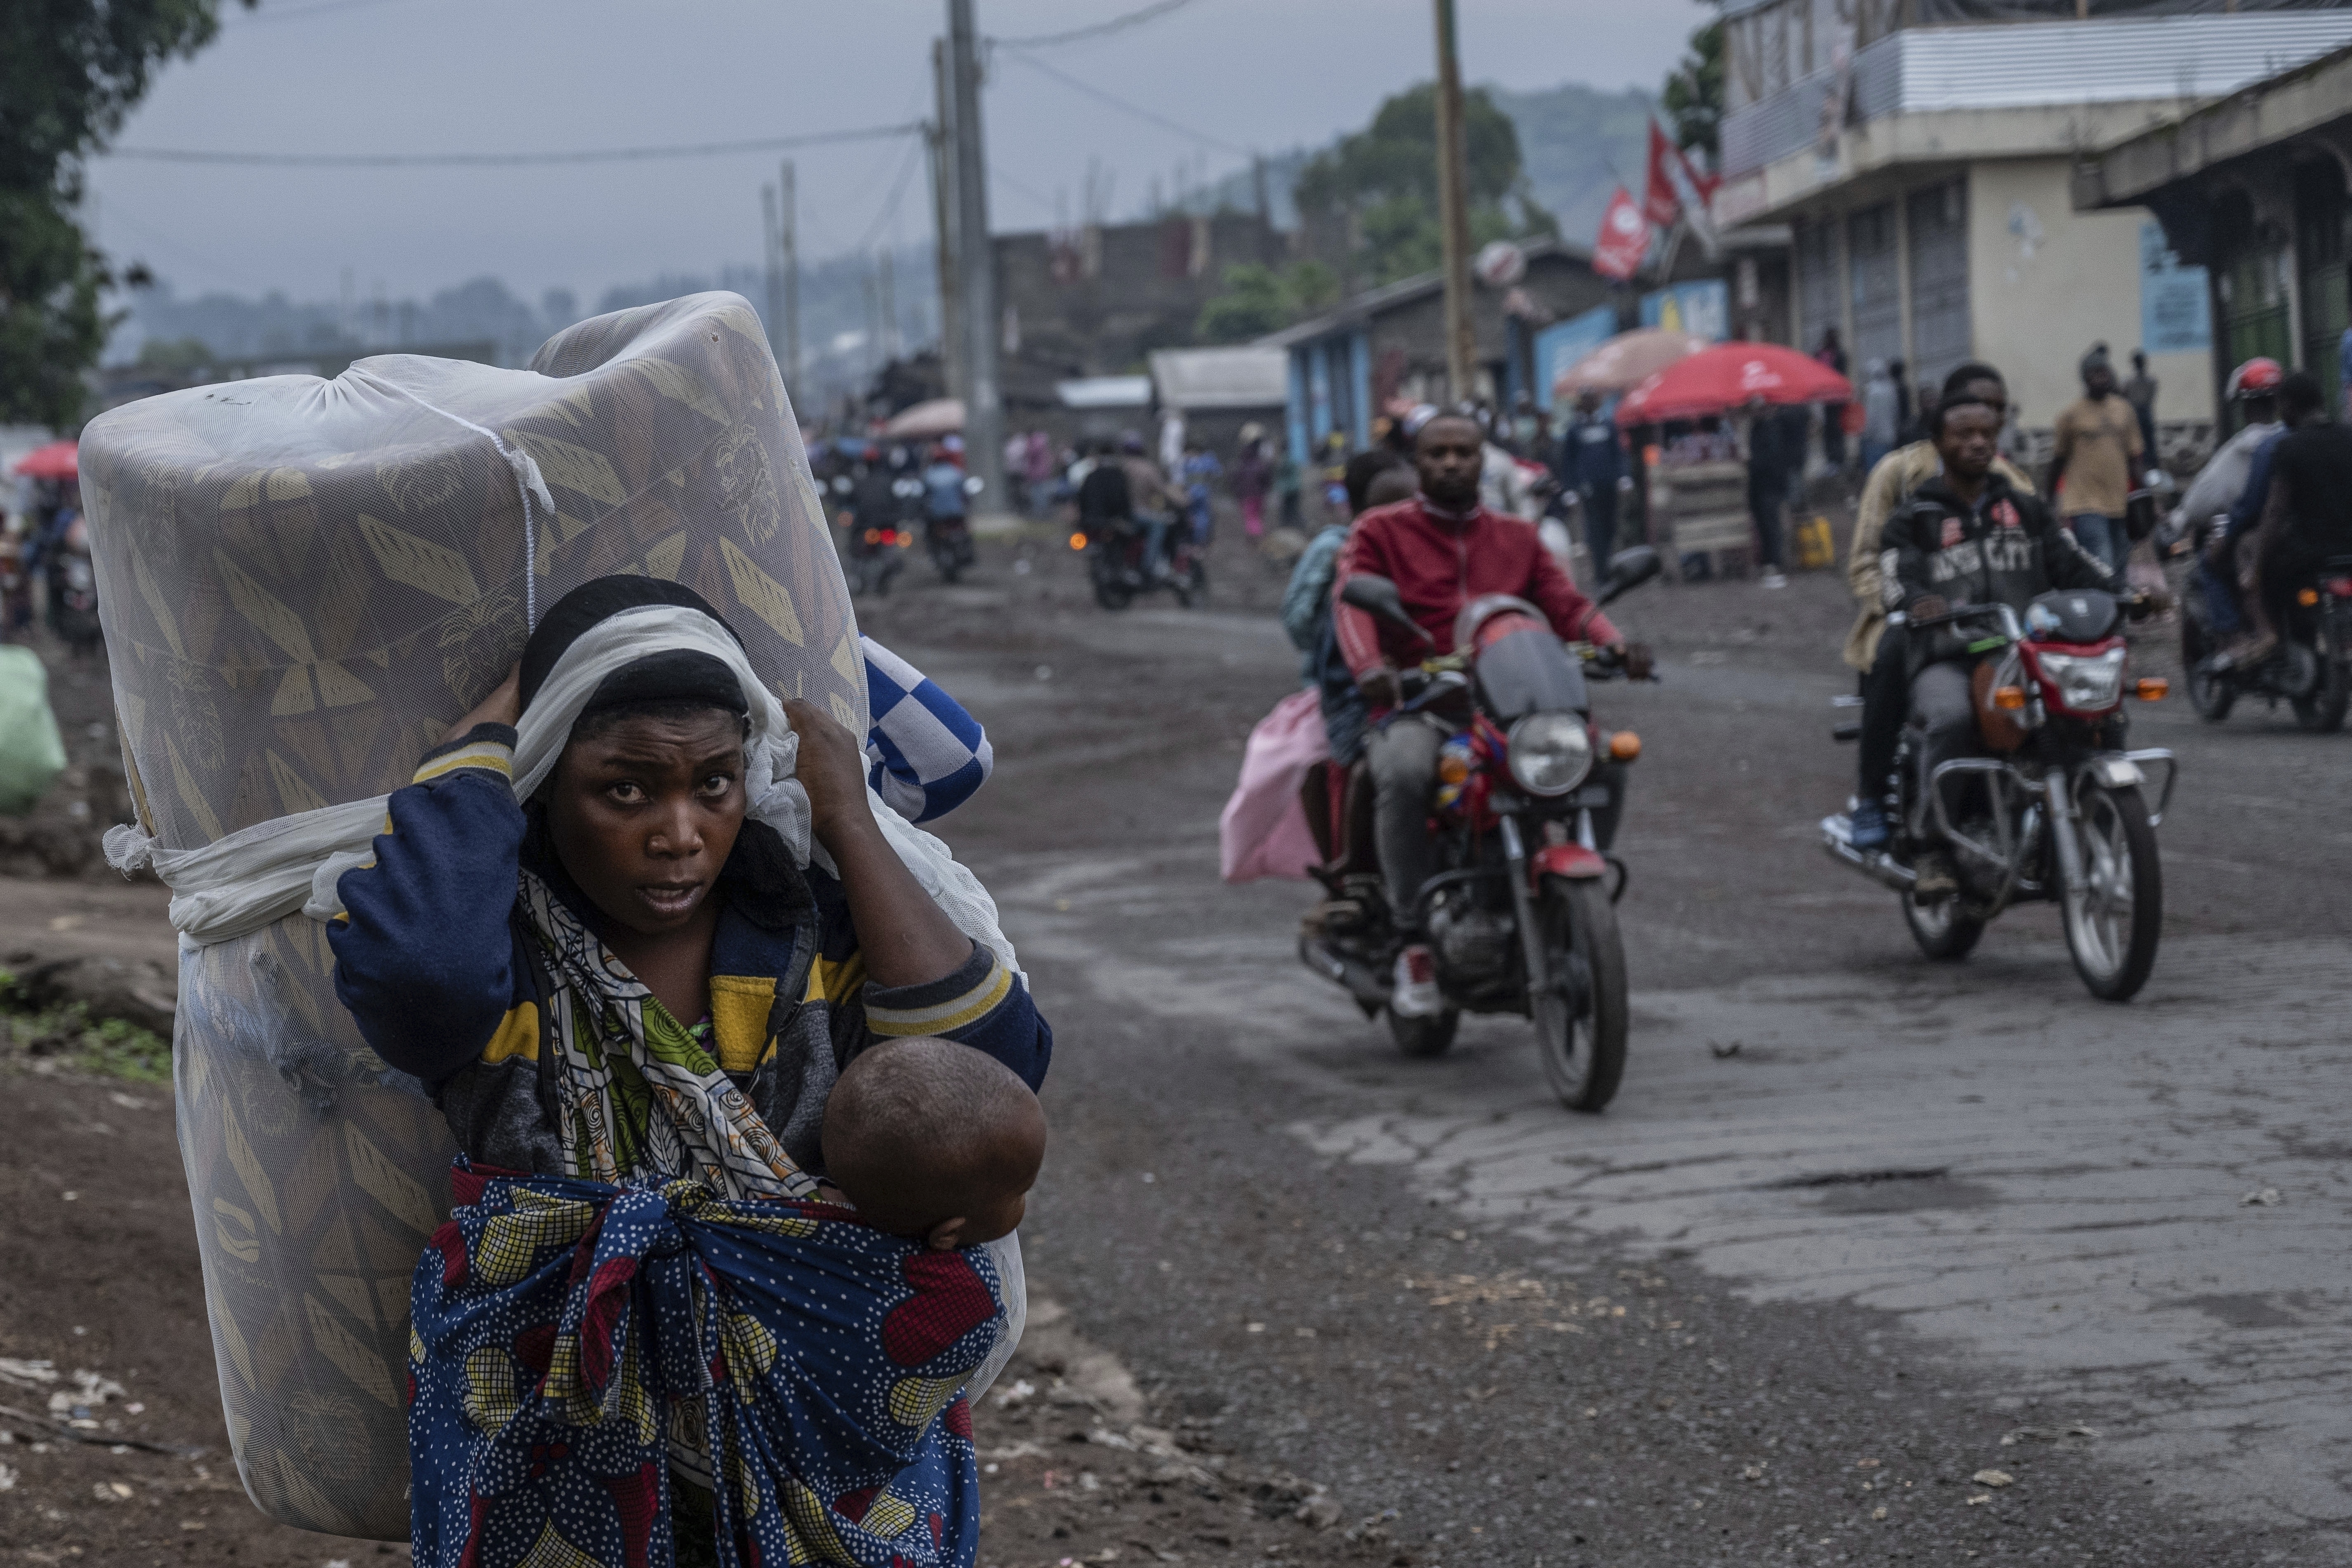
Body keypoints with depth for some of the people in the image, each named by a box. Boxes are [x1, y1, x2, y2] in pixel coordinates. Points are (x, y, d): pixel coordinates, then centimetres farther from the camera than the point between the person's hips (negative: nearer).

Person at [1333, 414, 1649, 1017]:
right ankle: (1412, 940, -28)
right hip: (1414, 706, -3)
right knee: (1404, 772, -38)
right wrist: (1369, 668, -30)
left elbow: (1565, 601, 8)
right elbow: (1351, 599, -8)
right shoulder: (1381, 532, 10)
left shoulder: (1517, 538, 21)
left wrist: (1614, 645, -15)